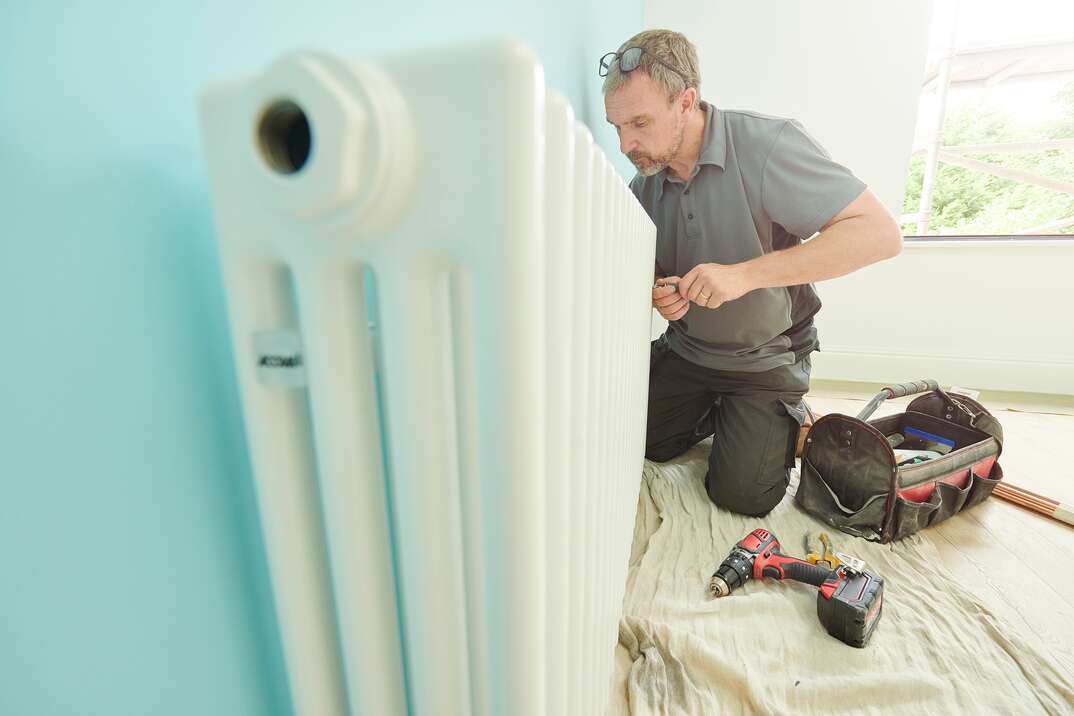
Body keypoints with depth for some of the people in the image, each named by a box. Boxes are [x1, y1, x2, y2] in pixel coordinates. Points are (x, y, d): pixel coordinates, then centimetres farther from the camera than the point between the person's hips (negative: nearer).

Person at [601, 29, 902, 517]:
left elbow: (881, 233, -27)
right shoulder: (644, 186, -4)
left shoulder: (766, 144, -23)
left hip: (765, 358, -5)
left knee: (741, 495, -3)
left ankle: (784, 416, 26)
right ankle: (714, 408, 32)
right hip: (685, 348, 6)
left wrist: (743, 274, -35)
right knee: (644, 447, 8)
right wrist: (659, 292, -19)